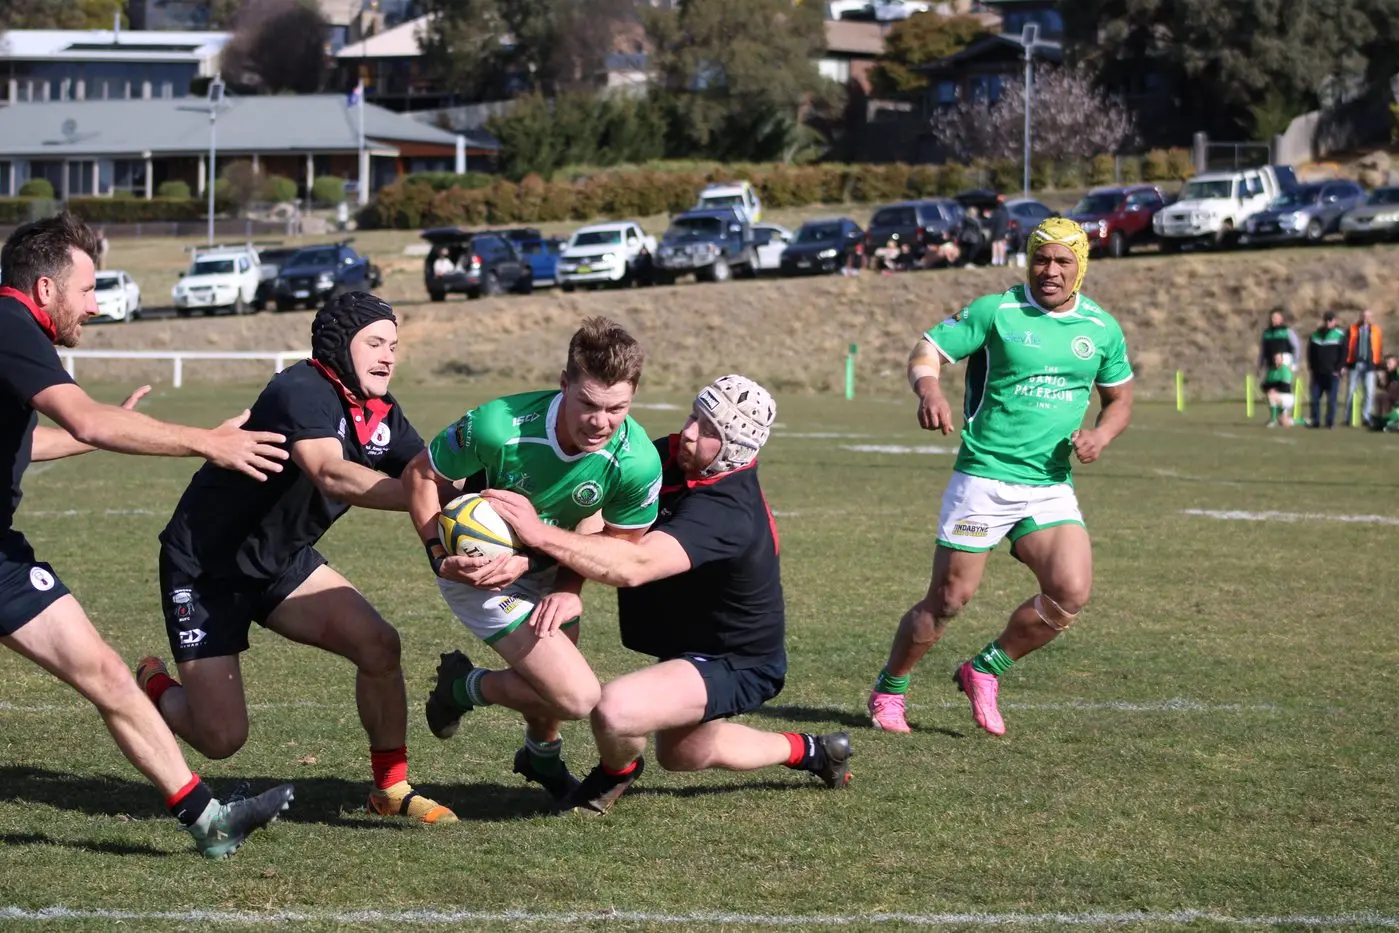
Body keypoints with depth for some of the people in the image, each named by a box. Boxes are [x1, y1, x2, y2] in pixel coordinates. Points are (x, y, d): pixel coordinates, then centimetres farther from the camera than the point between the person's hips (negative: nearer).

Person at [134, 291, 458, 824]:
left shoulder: (381, 415, 0)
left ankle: (392, 789, 5)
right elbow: (332, 475, -44)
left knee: (378, 645, -12)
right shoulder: (302, 392, -27)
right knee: (221, 738, -10)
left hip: (283, 561, 8)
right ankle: (153, 689, 25)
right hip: (203, 569, -8)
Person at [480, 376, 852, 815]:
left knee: (615, 710, -31)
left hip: (736, 665, -9)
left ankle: (616, 773, 6)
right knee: (680, 755, 32)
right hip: (695, 645, 9)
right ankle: (812, 751, 49)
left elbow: (635, 566, -48)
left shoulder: (726, 510, -37)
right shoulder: (671, 454, -11)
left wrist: (540, 533, -51)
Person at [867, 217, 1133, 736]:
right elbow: (925, 352, -5)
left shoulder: (1102, 329, 7)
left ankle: (984, 672, 7)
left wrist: (1100, 436, -2)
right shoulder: (995, 312, -5)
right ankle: (888, 691, 22)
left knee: (1071, 592, -15)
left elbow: (1120, 398, 19)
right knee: (949, 599, -1)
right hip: (983, 476, -3)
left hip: (1051, 487, 3)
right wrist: (929, 389, -27)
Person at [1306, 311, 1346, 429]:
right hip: (1317, 373, 4)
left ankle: (1330, 422, 2)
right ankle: (1315, 421, 8)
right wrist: (1311, 368, 6)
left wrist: (1338, 369, -9)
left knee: (1331, 399, -3)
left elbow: (1343, 353, -2)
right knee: (1314, 398, 2)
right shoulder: (1315, 335, 10)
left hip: (1332, 373, -4)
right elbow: (1310, 353, 15)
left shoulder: (1340, 335, -1)